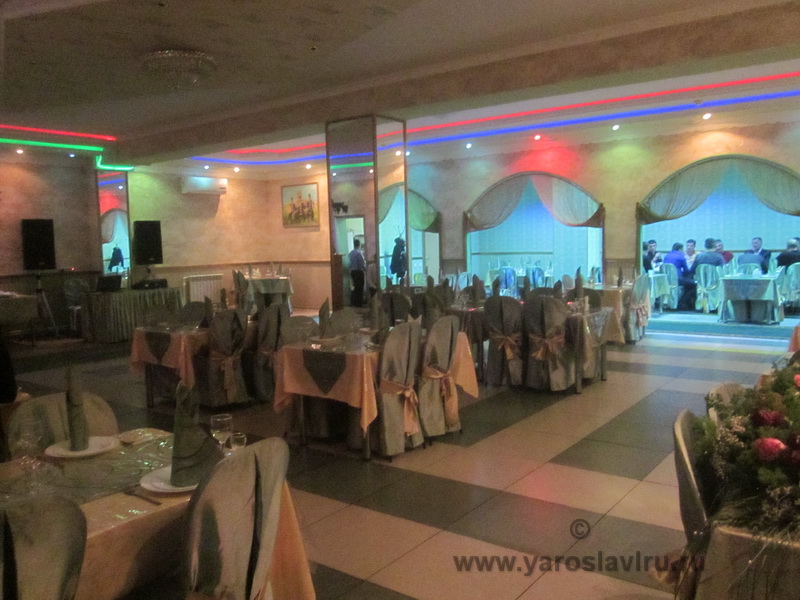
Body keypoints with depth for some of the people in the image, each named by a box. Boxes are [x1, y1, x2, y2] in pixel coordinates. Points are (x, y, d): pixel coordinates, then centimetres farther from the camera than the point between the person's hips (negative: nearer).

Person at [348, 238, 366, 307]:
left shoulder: (351, 253, 4)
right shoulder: (359, 253, -18)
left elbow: (350, 262, 7)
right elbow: (363, 263, -16)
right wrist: (365, 269, 1)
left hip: (352, 271, 7)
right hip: (359, 271, -7)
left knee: (354, 287, 16)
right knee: (360, 287, 0)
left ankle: (353, 302, 19)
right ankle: (359, 303, 4)